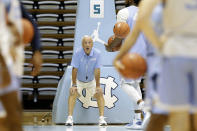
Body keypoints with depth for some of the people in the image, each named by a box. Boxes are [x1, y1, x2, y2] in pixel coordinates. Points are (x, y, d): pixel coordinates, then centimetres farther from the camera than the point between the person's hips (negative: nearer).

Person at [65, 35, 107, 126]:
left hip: (91, 81, 2)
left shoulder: (97, 53, -21)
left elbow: (97, 70, -21)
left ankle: (101, 118, -10)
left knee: (99, 94, -13)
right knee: (73, 93, -22)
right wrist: (74, 85, -22)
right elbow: (75, 69, -22)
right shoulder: (78, 53, -24)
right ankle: (70, 118, -25)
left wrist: (98, 86, -20)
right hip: (79, 80, -2)